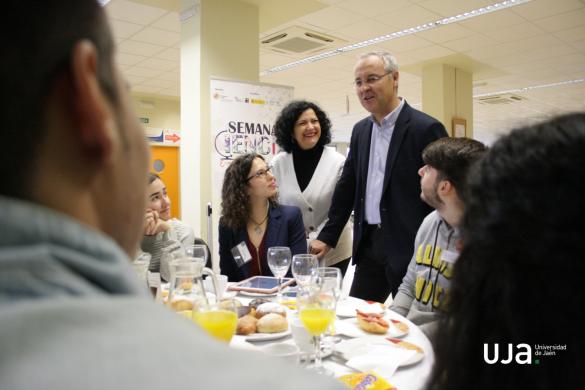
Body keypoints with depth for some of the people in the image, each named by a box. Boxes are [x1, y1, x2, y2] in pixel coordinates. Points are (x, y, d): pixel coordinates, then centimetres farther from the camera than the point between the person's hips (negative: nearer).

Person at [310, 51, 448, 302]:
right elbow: (347, 186, 13)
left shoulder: (426, 129, -11)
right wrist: (327, 237, 12)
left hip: (410, 248, -6)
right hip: (368, 244, 6)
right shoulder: (360, 130, 9)